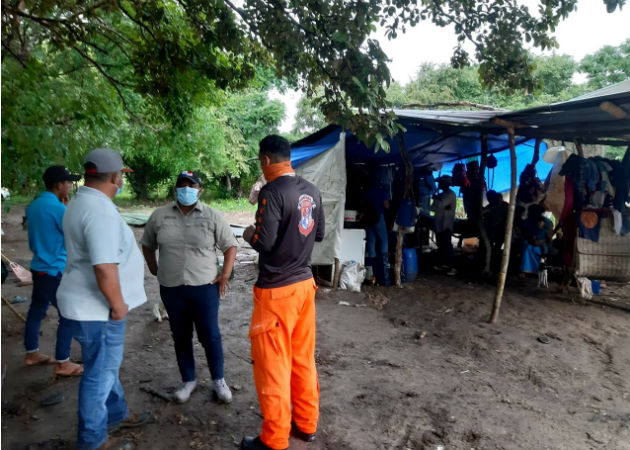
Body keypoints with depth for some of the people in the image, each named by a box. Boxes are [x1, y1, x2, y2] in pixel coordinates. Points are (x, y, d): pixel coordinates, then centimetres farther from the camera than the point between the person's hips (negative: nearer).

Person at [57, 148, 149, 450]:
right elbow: (104, 267, -33)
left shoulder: (81, 203, 8)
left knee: (107, 365, 24)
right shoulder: (101, 211, -26)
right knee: (100, 372, 7)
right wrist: (118, 304, -19)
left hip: (91, 303, 10)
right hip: (96, 309, -10)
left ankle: (116, 414, 43)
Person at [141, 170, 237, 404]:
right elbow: (147, 245, 15)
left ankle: (219, 380, 23)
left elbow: (230, 245, 0)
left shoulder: (212, 216, -4)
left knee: (210, 336, 3)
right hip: (171, 288, 3)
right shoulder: (159, 216, 2)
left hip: (205, 286, -2)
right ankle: (188, 380, 31)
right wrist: (155, 271, 9)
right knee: (180, 336, 14)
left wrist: (225, 275, -7)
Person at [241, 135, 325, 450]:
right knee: (303, 358, 18)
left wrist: (249, 234, -2)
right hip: (304, 283, 8)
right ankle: (306, 423, 32)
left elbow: (264, 242, -22)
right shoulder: (311, 191, 5)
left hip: (276, 291, -7)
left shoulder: (272, 191, -18)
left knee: (272, 364, 6)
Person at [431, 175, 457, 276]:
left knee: (447, 245, -11)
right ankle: (443, 264, 21)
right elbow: (433, 207, 12)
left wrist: (435, 198, -4)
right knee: (441, 245, 12)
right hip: (439, 224, 9)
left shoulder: (451, 194, -10)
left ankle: (452, 267, -10)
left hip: (446, 225, -9)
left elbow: (439, 204, -22)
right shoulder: (441, 195, 17)